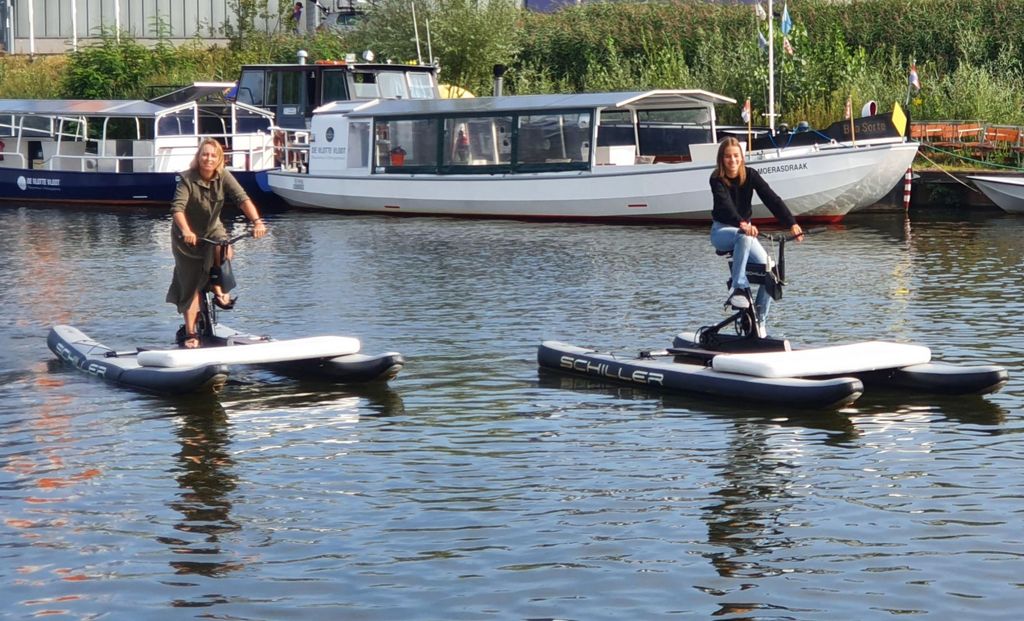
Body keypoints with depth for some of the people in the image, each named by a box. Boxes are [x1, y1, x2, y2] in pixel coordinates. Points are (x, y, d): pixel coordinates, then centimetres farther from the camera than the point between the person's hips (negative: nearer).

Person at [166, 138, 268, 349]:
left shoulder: (224, 177, -14)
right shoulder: (187, 179, -22)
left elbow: (242, 198, -26)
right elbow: (177, 208, -34)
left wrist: (257, 221, -42)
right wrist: (185, 231, -53)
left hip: (212, 230, 3)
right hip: (188, 236, -2)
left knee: (224, 250, -31)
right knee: (191, 285, -4)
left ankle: (218, 289, -5)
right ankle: (190, 333, 4)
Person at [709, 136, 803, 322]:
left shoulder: (750, 175, -8)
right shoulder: (717, 180, -17)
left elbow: (772, 199, -19)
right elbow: (726, 205, -34)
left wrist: (792, 223, -32)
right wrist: (742, 224, -54)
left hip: (746, 229, 4)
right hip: (722, 231, -4)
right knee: (744, 237, -40)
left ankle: (759, 321, -4)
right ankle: (739, 288, -40)